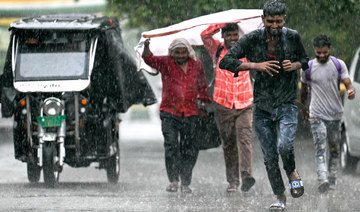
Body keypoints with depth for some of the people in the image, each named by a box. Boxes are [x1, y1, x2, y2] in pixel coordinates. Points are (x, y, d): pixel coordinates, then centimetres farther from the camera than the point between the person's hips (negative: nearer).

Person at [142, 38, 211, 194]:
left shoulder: (196, 65, 9)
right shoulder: (166, 63, 1)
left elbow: (202, 85, 22)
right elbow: (149, 59, -14)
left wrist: (204, 101, 24)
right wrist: (146, 48, -33)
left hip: (190, 113, 2)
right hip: (169, 112, -2)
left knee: (189, 150, 4)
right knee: (171, 146, -13)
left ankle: (185, 182, 11)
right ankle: (173, 180, -9)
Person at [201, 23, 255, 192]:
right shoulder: (217, 50, 5)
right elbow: (205, 35, -6)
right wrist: (223, 24, -8)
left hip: (244, 105, -1)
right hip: (223, 105, 1)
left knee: (244, 138, -17)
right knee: (228, 144, 5)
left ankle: (246, 175, -27)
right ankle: (232, 181, 10)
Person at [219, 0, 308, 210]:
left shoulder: (293, 37, -5)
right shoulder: (251, 39, -8)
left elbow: (304, 60, 13)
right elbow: (225, 62, -12)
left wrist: (294, 65, -11)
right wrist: (256, 65, -23)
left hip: (287, 104, -1)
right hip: (263, 107, 1)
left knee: (284, 145, -24)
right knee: (270, 158, 1)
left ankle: (292, 171, 9)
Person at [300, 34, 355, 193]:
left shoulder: (339, 65, 3)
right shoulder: (308, 68, 2)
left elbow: (348, 83, -3)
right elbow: (303, 90, 16)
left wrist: (351, 91, -27)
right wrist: (303, 109, 25)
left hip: (335, 114, 2)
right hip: (317, 115, -2)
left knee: (334, 150, 10)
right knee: (320, 148, -16)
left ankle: (332, 180, 22)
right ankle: (323, 180, -30)